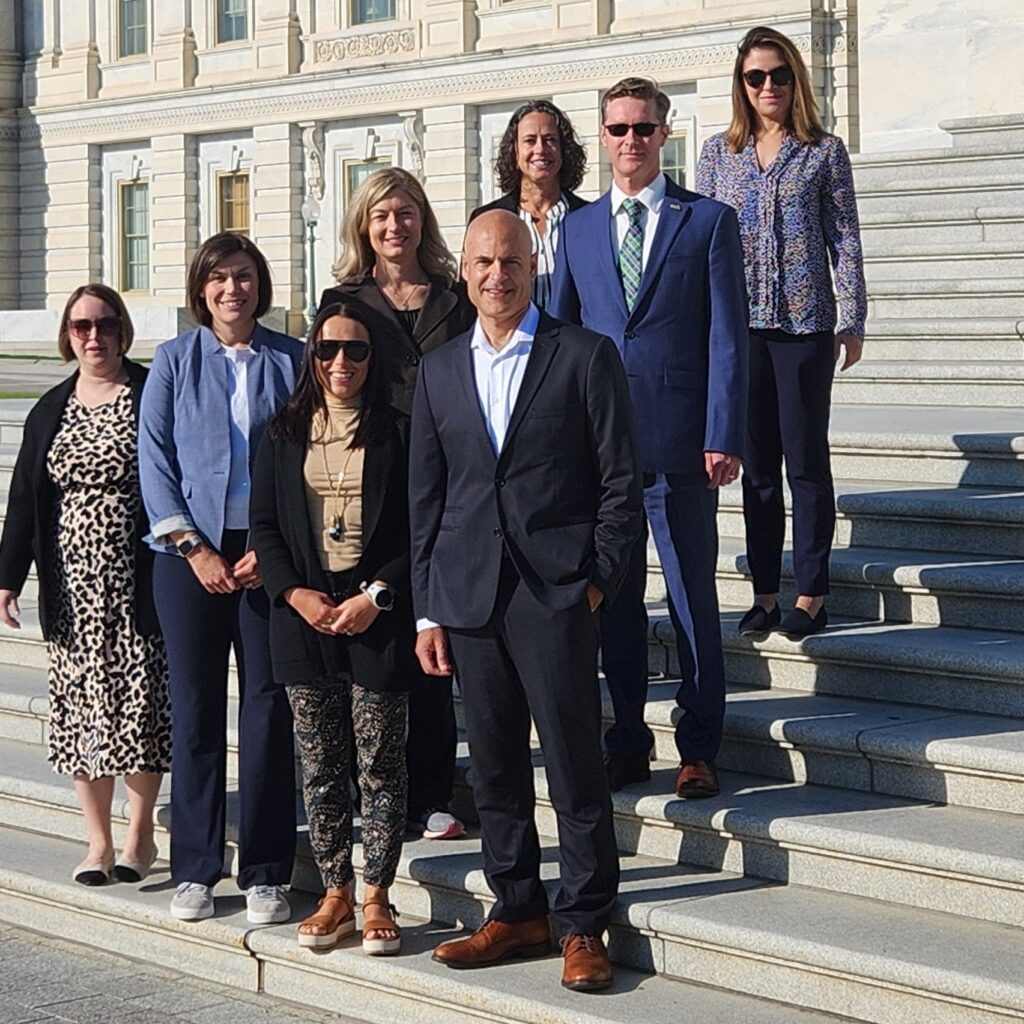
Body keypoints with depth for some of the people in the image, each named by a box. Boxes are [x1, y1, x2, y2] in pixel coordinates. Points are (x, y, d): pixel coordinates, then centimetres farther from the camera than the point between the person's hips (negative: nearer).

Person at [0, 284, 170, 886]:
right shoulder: (51, 411, 12)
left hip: (138, 583, -4)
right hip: (72, 585, 4)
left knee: (141, 701, -2)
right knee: (79, 706, 4)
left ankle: (140, 831, 12)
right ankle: (98, 841, 11)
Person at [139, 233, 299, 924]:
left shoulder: (291, 360, 6)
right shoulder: (173, 362, 7)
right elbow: (154, 461, 3)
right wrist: (193, 548, -8)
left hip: (270, 554, 0)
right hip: (190, 553, 0)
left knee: (269, 708, 0)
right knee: (196, 709, 2)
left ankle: (265, 874, 7)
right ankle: (195, 872, 10)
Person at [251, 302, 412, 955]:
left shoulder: (397, 434, 1)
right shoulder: (284, 436, 10)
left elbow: (419, 532, -1)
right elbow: (265, 527, 9)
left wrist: (377, 596, -12)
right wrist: (295, 593, -6)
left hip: (378, 615, -3)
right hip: (303, 612, 3)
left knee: (382, 764, -1)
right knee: (321, 765, 6)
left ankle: (376, 900, 7)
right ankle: (336, 896, 15)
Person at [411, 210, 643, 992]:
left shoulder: (587, 357, 1)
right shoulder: (439, 370, 12)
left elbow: (621, 482, 0)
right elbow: (425, 497, 13)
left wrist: (599, 581, -7)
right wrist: (429, 610, 8)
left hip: (557, 595, -4)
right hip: (469, 596, 4)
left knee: (576, 766, -2)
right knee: (495, 767, 9)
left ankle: (583, 926, 7)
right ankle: (518, 912, 19)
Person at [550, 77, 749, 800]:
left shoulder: (709, 221, 3)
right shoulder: (578, 229, 13)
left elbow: (727, 336, -2)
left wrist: (722, 437, -10)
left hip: (679, 441, -3)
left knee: (693, 597, 2)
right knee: (614, 597, 9)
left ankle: (700, 750, 12)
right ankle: (628, 745, 19)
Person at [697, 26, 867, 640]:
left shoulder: (825, 151, 3)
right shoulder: (719, 152, 10)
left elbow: (845, 241, 3)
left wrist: (853, 321, -1)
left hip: (804, 321, -2)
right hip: (738, 322, 2)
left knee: (807, 461, -1)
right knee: (757, 463, 6)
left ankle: (811, 594, 6)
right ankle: (766, 593, 12)